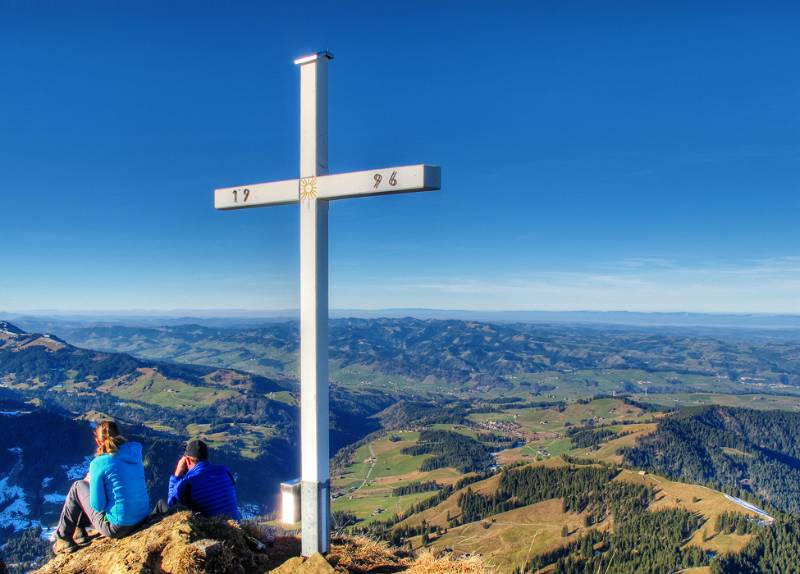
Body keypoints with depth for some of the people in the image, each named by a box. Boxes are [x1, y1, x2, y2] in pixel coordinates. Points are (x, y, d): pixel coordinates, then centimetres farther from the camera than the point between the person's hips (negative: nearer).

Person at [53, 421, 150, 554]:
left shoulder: (99, 463, -16)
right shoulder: (135, 451, 0)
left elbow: (97, 506, -11)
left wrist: (92, 482, 5)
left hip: (118, 528, -6)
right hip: (143, 517, 6)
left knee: (78, 487, 13)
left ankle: (63, 540, 28)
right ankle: (79, 532, 41)